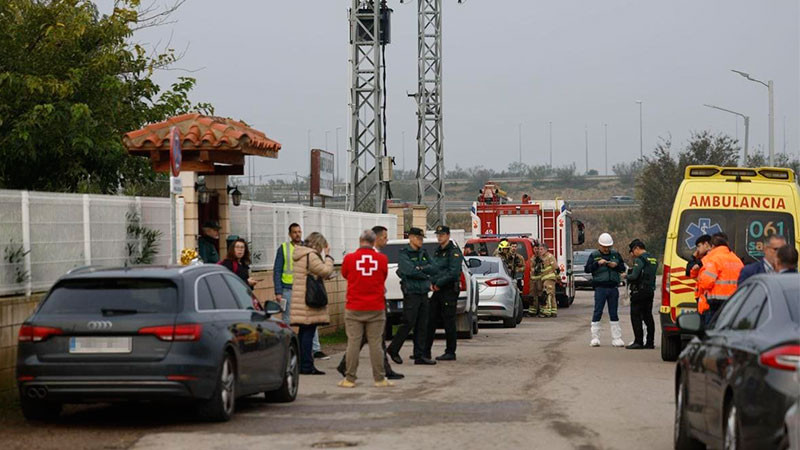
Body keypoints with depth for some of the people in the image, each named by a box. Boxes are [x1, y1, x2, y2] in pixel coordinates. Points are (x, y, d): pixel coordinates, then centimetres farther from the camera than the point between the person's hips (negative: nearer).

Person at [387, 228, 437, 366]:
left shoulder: (423, 253, 16)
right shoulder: (403, 254, -5)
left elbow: (432, 268, 5)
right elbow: (410, 270, -18)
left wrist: (420, 269, -11)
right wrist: (426, 274, -5)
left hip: (423, 293, 7)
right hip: (411, 293, -7)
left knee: (422, 326, 5)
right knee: (408, 324, -7)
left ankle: (420, 356, 7)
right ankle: (393, 350, 10)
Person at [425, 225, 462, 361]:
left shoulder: (454, 252, -10)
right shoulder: (437, 251, 17)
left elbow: (454, 272, -19)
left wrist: (439, 283, -15)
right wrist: (432, 282, 4)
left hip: (449, 290, -9)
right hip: (437, 291, 9)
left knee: (448, 322, -4)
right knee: (430, 321, 7)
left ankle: (450, 353, 2)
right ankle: (425, 351, 11)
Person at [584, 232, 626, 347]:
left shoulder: (615, 254, 11)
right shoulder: (594, 255, 3)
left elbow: (623, 268, 13)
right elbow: (587, 269, -3)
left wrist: (616, 265, -7)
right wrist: (597, 263, -16)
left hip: (613, 287, 3)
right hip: (600, 288, -3)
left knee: (613, 313, 7)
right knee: (597, 312, -4)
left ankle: (616, 338, 10)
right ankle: (595, 338, 0)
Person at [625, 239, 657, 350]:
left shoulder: (640, 259, -13)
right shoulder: (653, 260, 15)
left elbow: (634, 276, -20)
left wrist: (626, 276, 0)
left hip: (640, 291, -9)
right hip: (651, 290, 9)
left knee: (636, 316, -4)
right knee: (648, 316, 12)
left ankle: (638, 342, -7)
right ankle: (650, 342, 12)